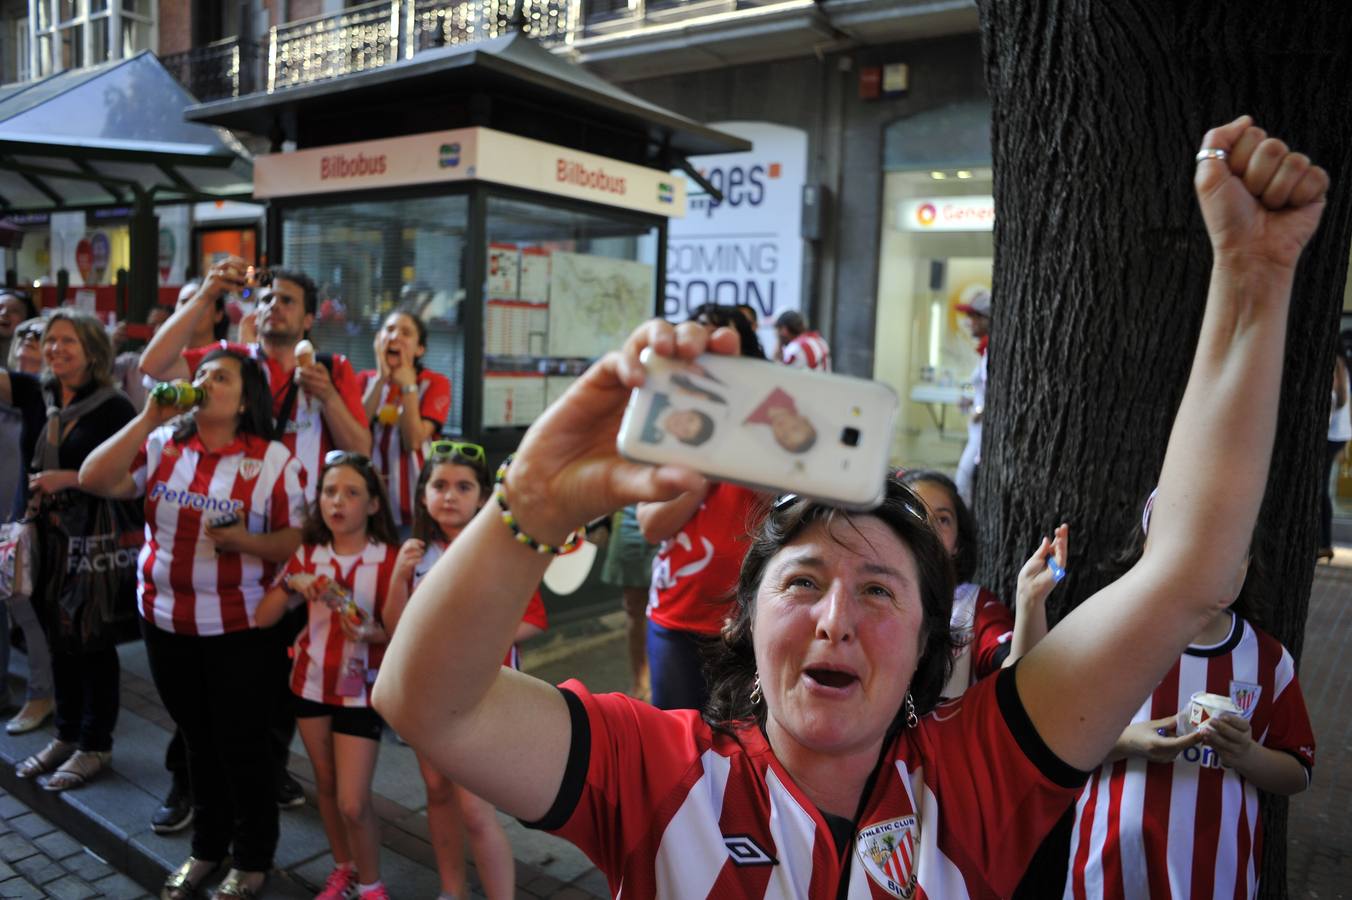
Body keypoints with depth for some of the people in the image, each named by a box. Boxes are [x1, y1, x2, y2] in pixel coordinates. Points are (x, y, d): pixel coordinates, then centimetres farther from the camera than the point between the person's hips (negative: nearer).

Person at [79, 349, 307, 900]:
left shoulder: (273, 460, -10)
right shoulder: (161, 444, 1)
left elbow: (298, 540, -9)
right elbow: (93, 481, -11)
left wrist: (247, 541, -26)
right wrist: (148, 419, -13)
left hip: (239, 626, -4)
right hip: (165, 619, 4)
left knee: (241, 744, 8)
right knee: (196, 739, 20)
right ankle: (207, 847, 39)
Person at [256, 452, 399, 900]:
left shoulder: (389, 559, -16)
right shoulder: (308, 554, -2)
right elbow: (262, 617, -5)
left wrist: (371, 633, -33)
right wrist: (289, 586, -21)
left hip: (361, 689, -4)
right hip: (312, 681, 5)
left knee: (353, 803, -3)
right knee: (326, 787, 19)